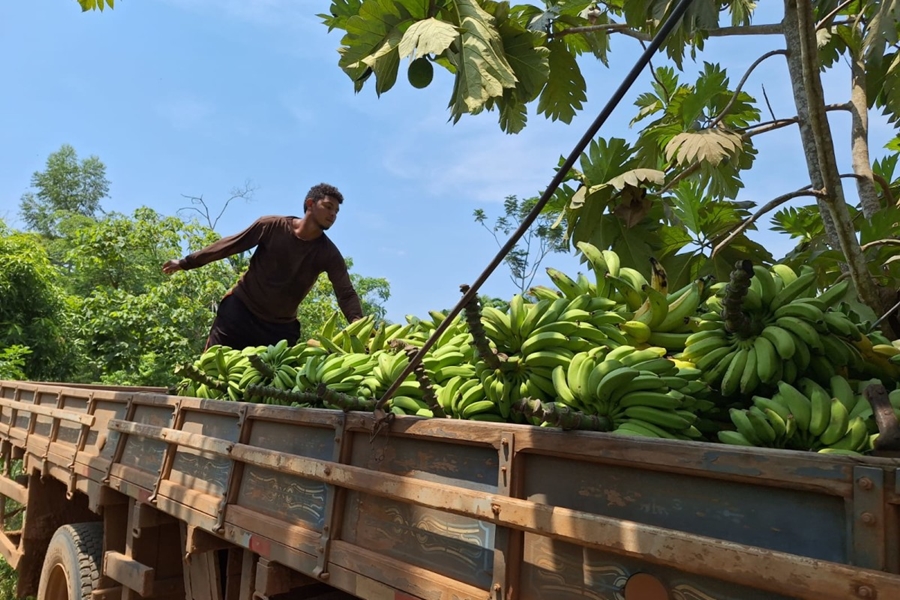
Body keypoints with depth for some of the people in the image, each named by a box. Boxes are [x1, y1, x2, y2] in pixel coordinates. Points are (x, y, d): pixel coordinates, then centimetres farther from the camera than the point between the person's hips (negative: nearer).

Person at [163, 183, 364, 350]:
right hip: (240, 308, -1)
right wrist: (186, 262, 5)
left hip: (281, 327, 1)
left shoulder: (328, 254, -9)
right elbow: (230, 244, 0)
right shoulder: (272, 226, -10)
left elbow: (346, 293, -18)